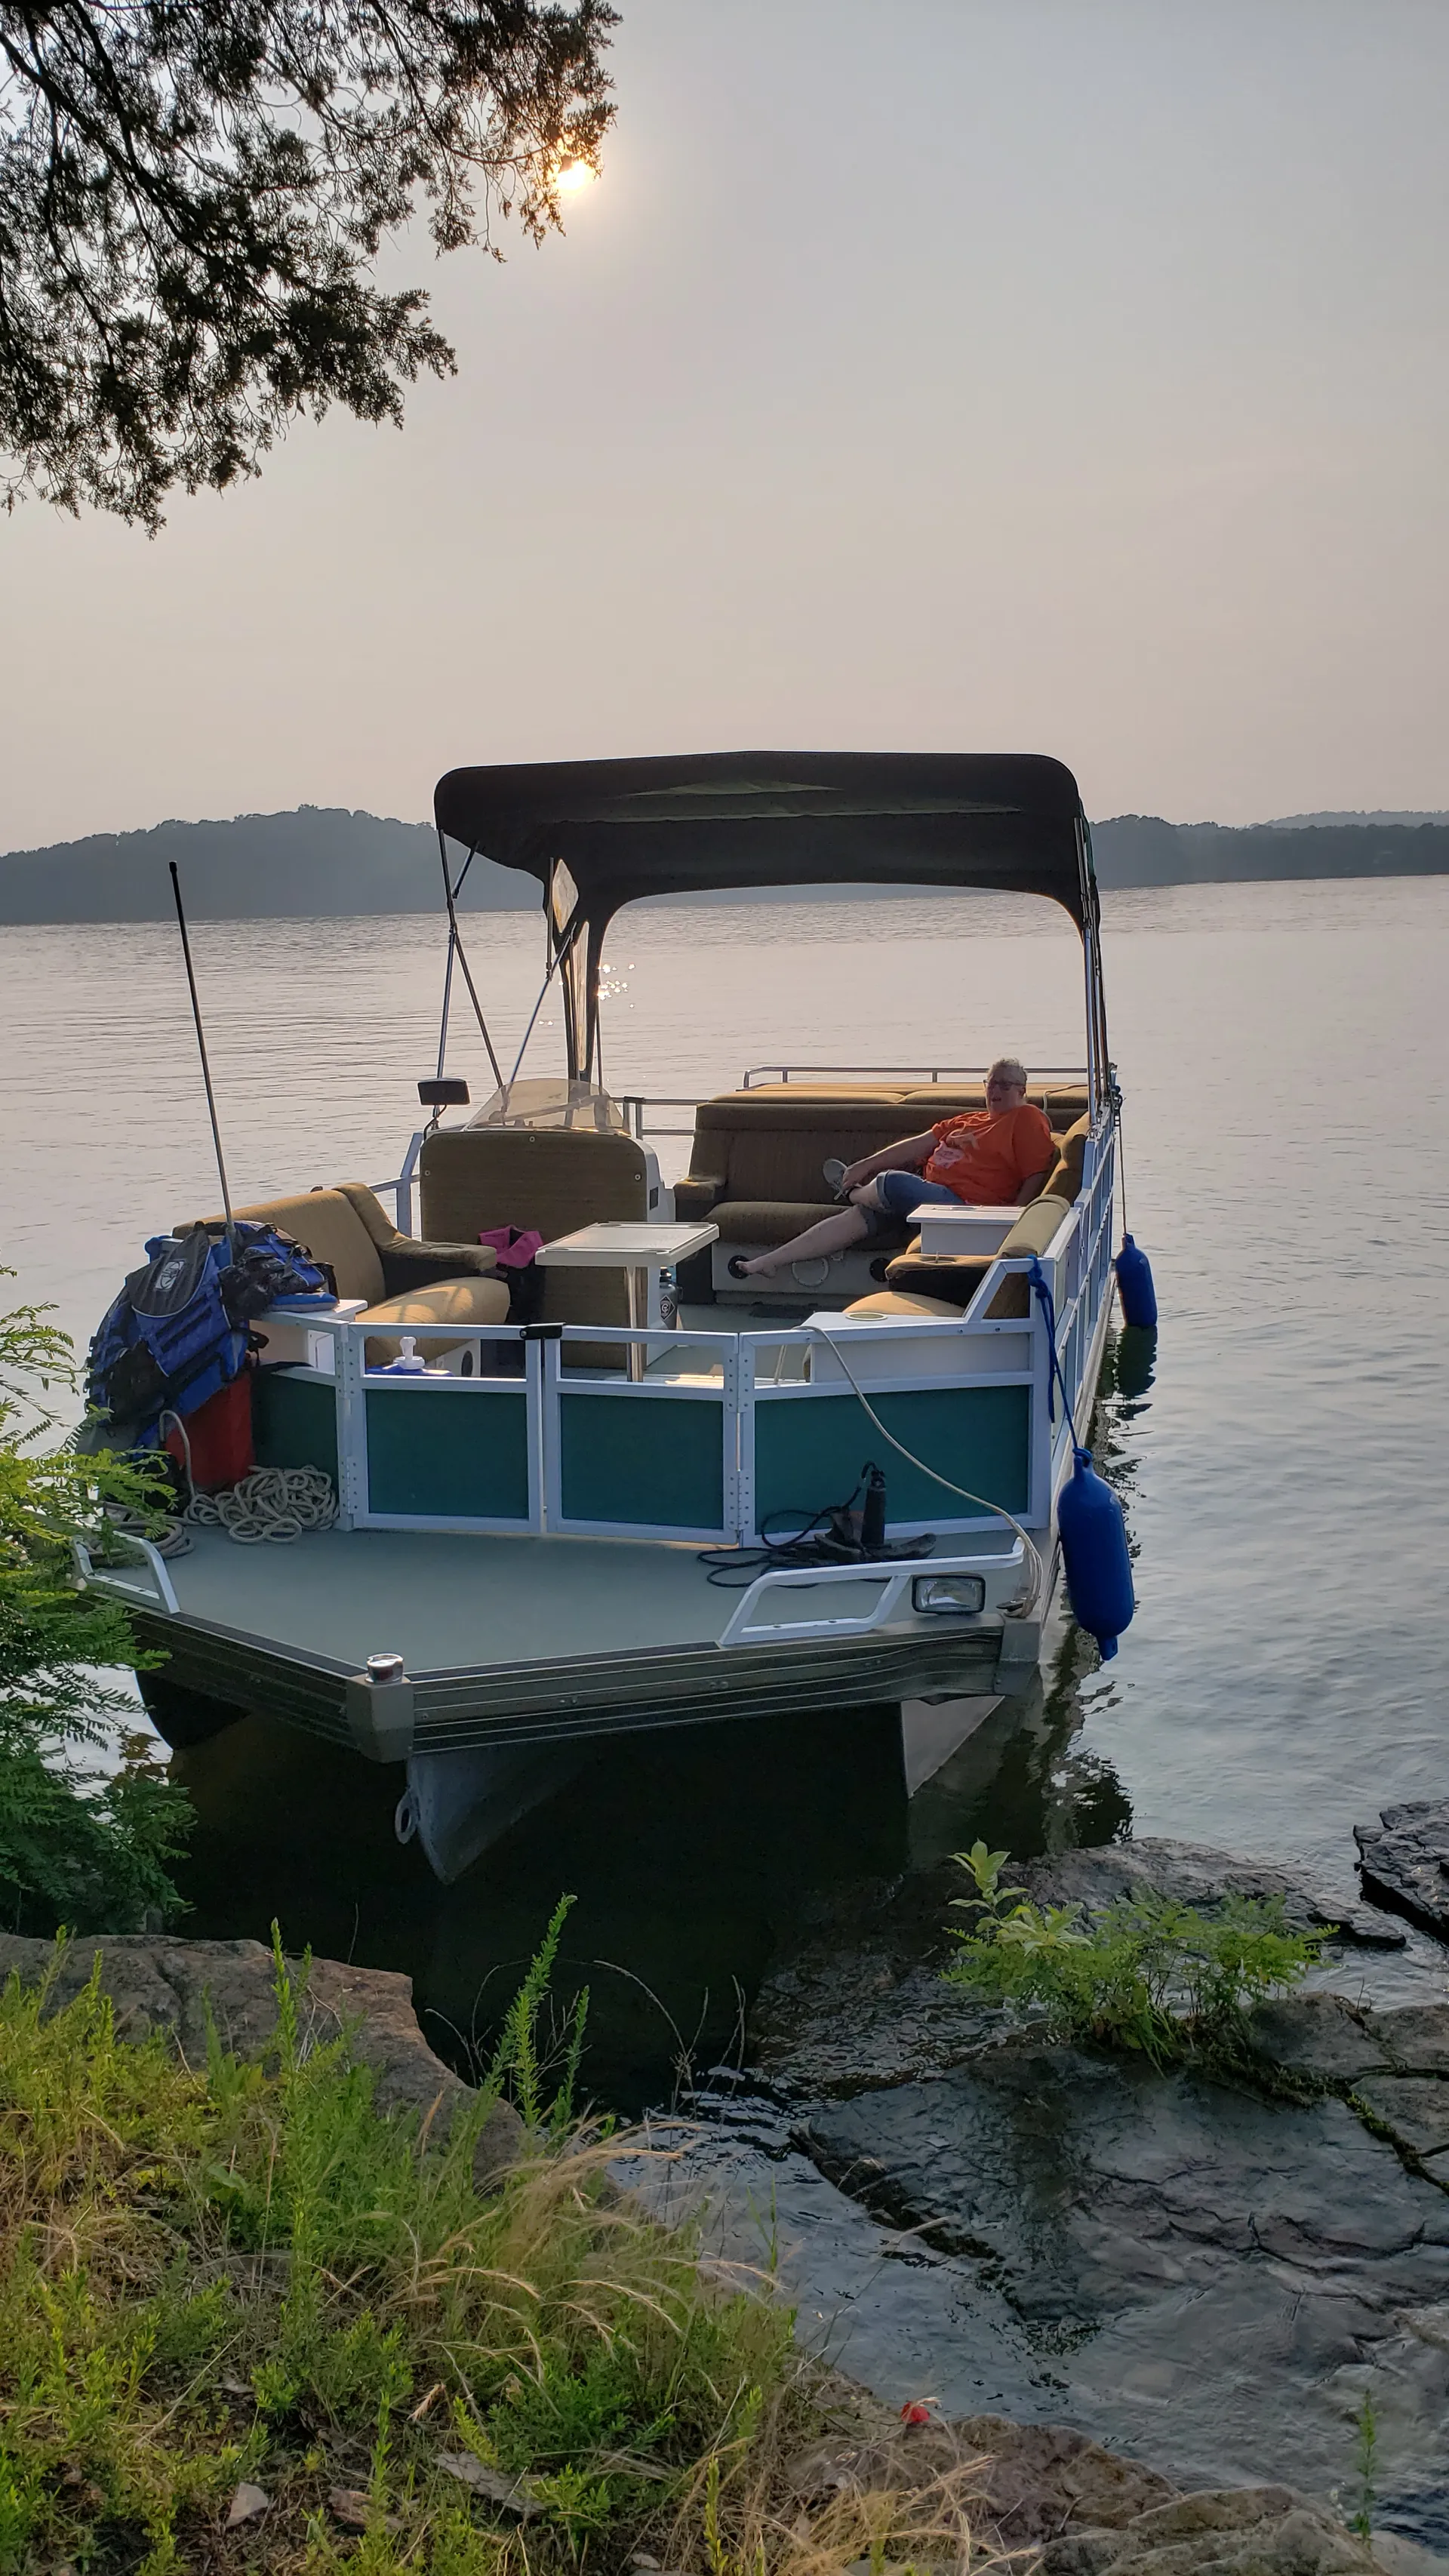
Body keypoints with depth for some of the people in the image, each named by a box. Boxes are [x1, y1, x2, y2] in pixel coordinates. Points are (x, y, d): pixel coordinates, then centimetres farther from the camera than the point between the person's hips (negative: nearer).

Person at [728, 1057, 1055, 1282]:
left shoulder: (1027, 1119, 4)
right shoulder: (966, 1121, 26)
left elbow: (1036, 1174, -5)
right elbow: (918, 1145, 21)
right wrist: (865, 1166, 13)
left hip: (964, 1206, -8)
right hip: (929, 1193, 8)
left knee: (892, 1182, -29)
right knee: (860, 1216, -8)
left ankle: (855, 1194, 10)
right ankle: (767, 1262, -10)